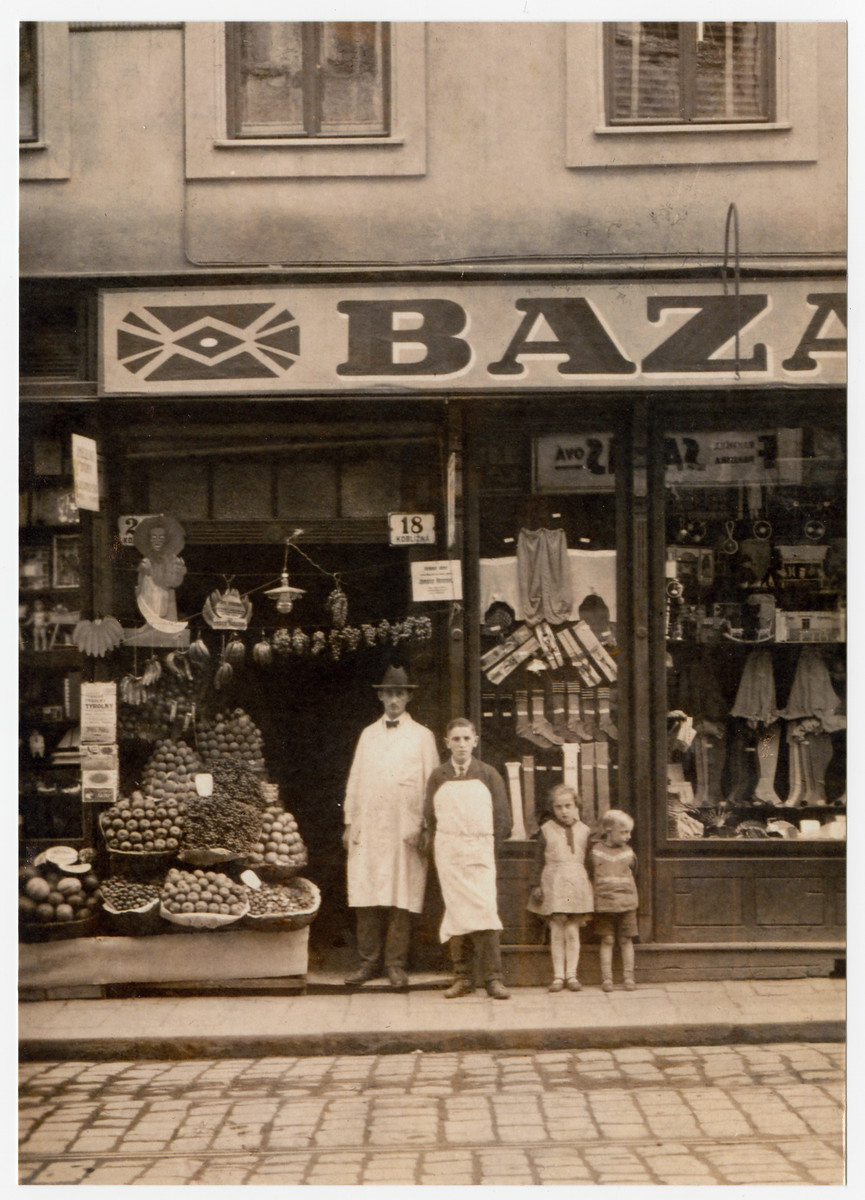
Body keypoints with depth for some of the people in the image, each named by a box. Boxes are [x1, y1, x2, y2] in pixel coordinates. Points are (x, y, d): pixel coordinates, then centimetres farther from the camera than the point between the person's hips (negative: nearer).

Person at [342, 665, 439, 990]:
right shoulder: (368, 734, 17)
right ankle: (369, 961, 7)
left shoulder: (422, 736, 8)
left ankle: (396, 964, 4)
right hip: (368, 829, 2)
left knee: (402, 901, -4)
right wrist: (350, 822, 8)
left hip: (406, 830, -2)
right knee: (366, 898, -1)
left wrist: (424, 827, -4)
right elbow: (355, 780, 16)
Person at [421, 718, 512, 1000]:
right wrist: (430, 842, 1)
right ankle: (462, 978, 4)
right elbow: (429, 818, 12)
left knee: (484, 910, -11)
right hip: (448, 854, 1)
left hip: (480, 852, -1)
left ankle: (493, 977, -9)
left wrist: (487, 847, 3)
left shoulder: (488, 775, 6)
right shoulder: (438, 777, 8)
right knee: (456, 913, -2)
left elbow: (502, 818, 8)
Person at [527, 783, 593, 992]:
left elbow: (589, 860, 14)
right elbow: (540, 861, 7)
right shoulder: (546, 830, 6)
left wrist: (590, 887, 11)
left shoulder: (584, 830, 10)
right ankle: (558, 975, 4)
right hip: (553, 883, -1)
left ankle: (571, 974, 6)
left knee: (572, 931, 0)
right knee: (557, 930, -2)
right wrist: (538, 885, 1)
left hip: (577, 881, 1)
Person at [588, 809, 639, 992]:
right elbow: (590, 877, 8)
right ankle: (606, 978, 5)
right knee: (607, 941, 1)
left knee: (626, 941, 4)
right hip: (604, 905, -1)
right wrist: (594, 897, 3)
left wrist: (631, 897, 13)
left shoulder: (628, 853, 5)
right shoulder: (596, 852, 0)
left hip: (626, 905, 1)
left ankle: (629, 977, 9)